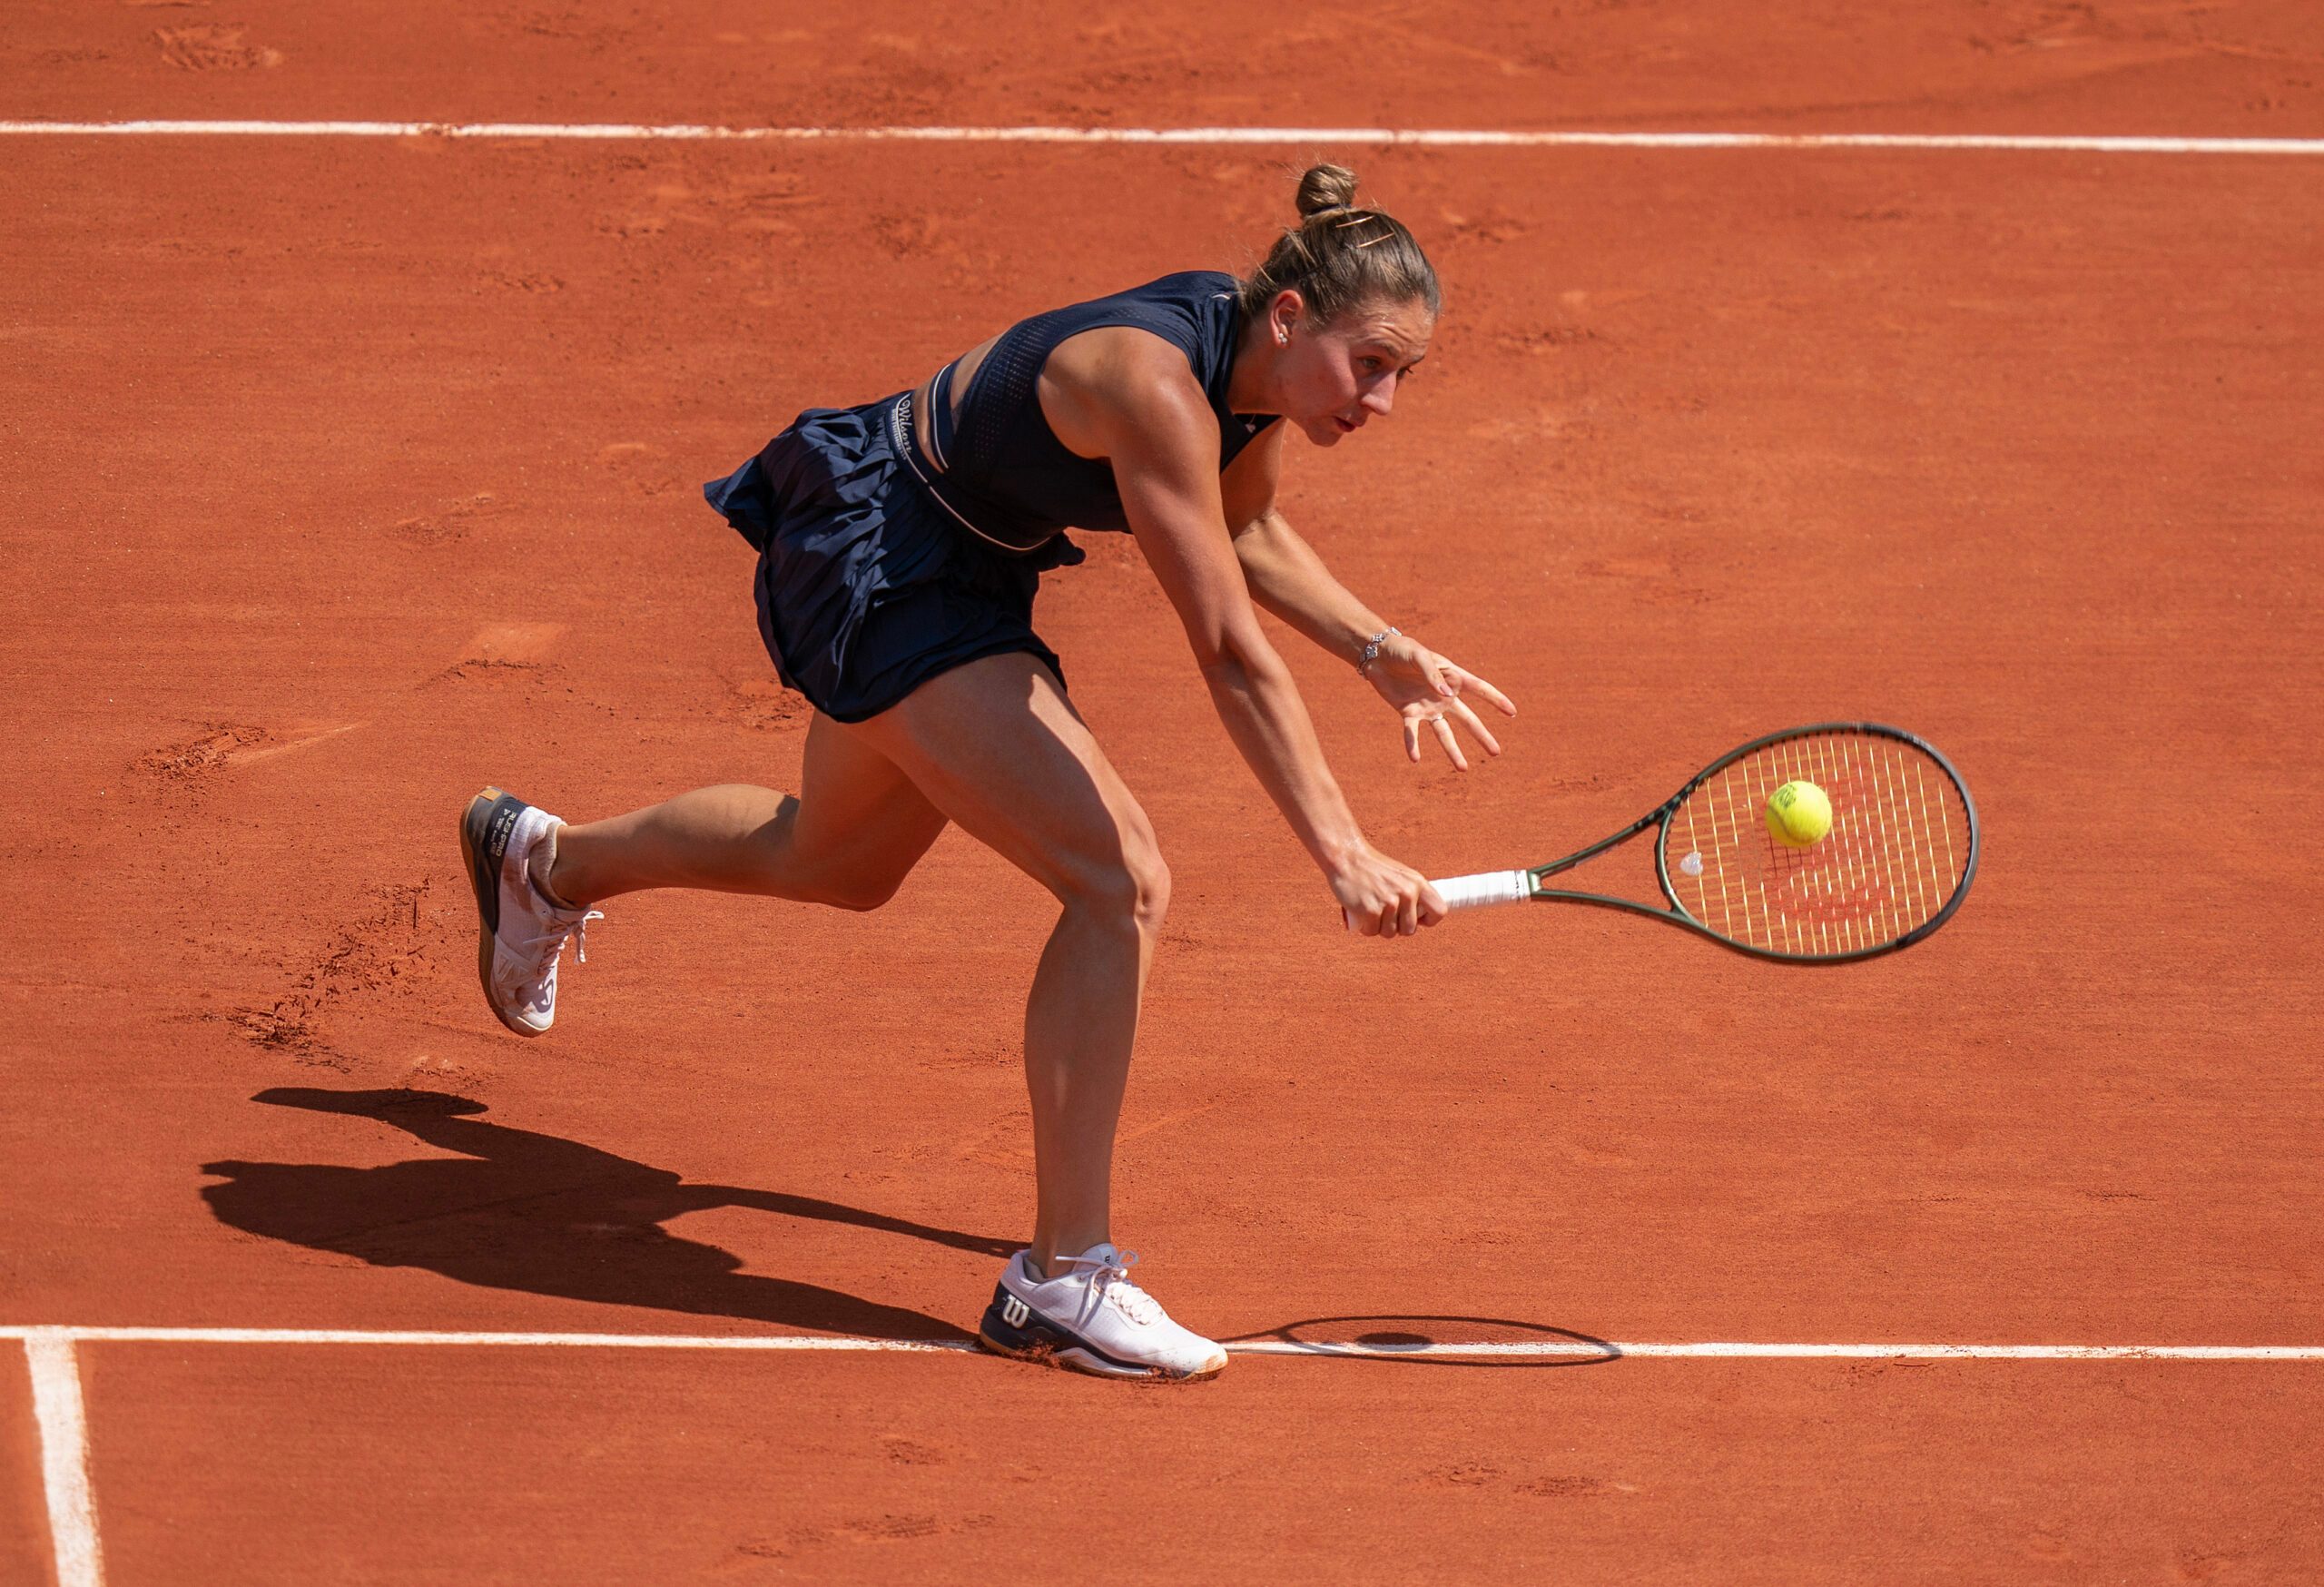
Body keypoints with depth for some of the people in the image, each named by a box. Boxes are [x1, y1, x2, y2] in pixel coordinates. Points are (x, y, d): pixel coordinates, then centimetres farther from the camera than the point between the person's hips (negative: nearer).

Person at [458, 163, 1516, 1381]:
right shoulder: (1155, 383, -34)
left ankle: (546, 860, 60)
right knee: (1121, 880, -20)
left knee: (839, 862, 32)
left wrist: (1381, 651, 2)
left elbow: (1243, 532, 14)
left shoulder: (1261, 363, -8)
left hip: (960, 568, 10)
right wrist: (1342, 857, -39)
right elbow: (1232, 654, -37)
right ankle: (1064, 1277, -15)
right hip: (875, 565, -10)